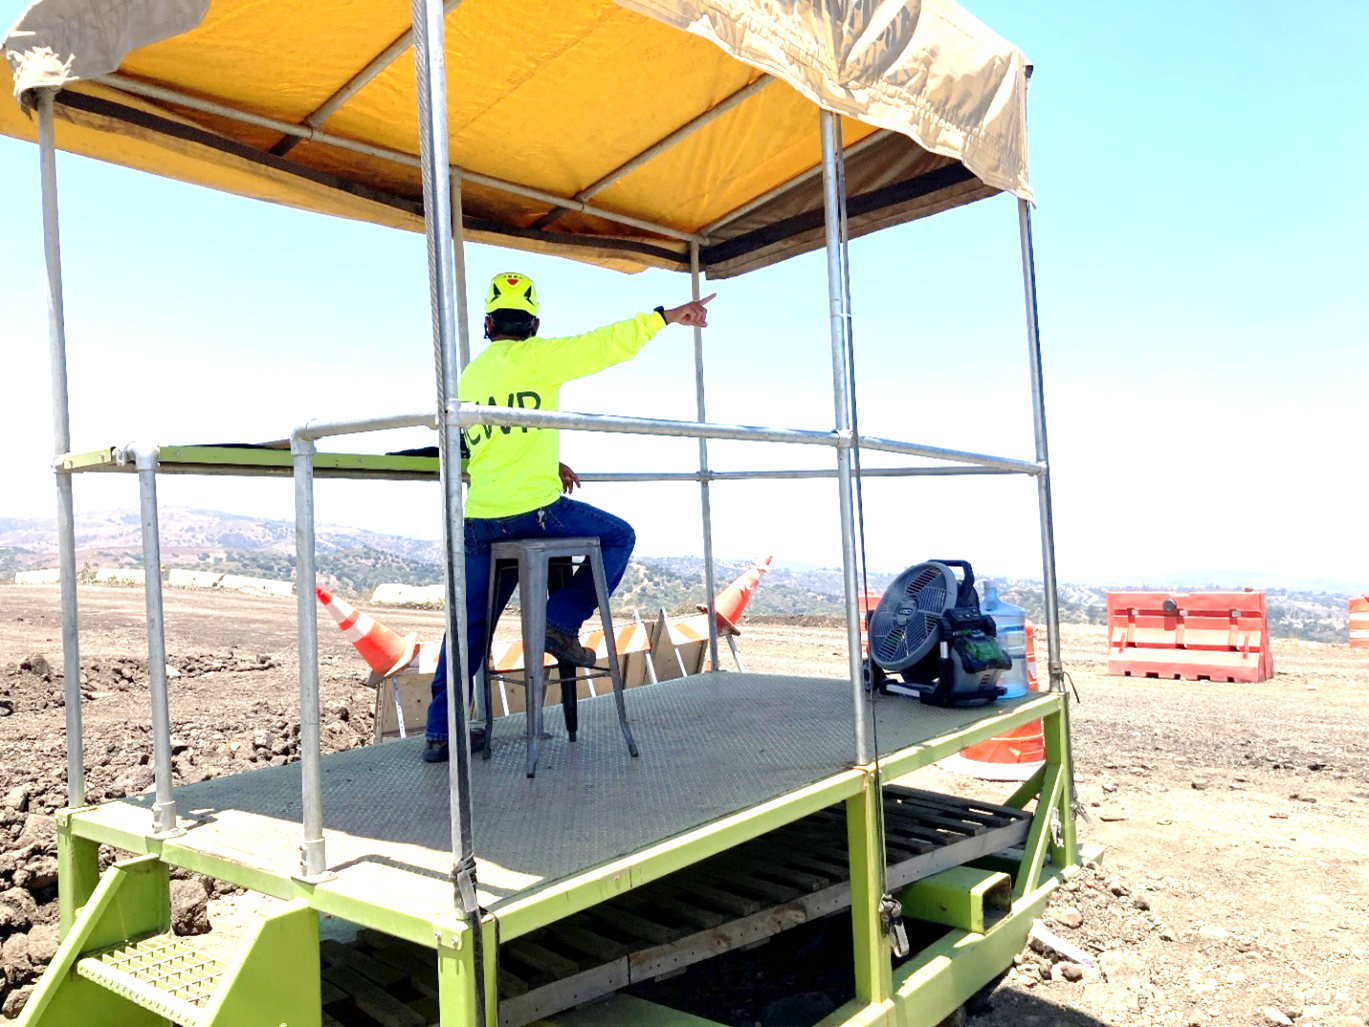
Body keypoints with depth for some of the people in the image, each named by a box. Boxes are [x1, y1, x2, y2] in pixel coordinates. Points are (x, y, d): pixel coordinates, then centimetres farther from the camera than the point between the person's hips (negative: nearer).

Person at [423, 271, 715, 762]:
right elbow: (606, 344, -8)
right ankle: (561, 620, 5)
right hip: (536, 513, -6)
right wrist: (665, 316, -2)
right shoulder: (536, 357, -5)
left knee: (470, 622, 15)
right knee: (618, 537, 16)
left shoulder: (470, 376, 16)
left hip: (480, 520, 6)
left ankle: (440, 732, 18)